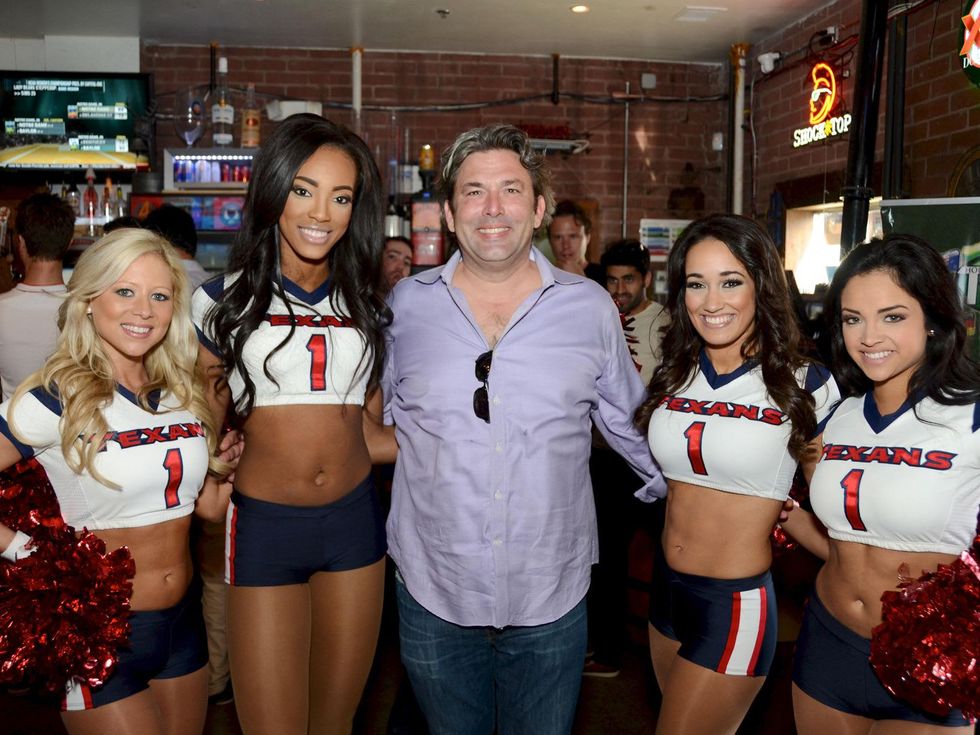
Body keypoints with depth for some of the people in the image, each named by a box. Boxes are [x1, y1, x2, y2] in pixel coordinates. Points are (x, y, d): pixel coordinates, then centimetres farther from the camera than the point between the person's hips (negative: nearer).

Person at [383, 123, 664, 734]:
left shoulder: (592, 307, -4)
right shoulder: (406, 304, -3)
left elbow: (632, 426, 7)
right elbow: (371, 419, 10)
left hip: (552, 600, 0)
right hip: (432, 595, 1)